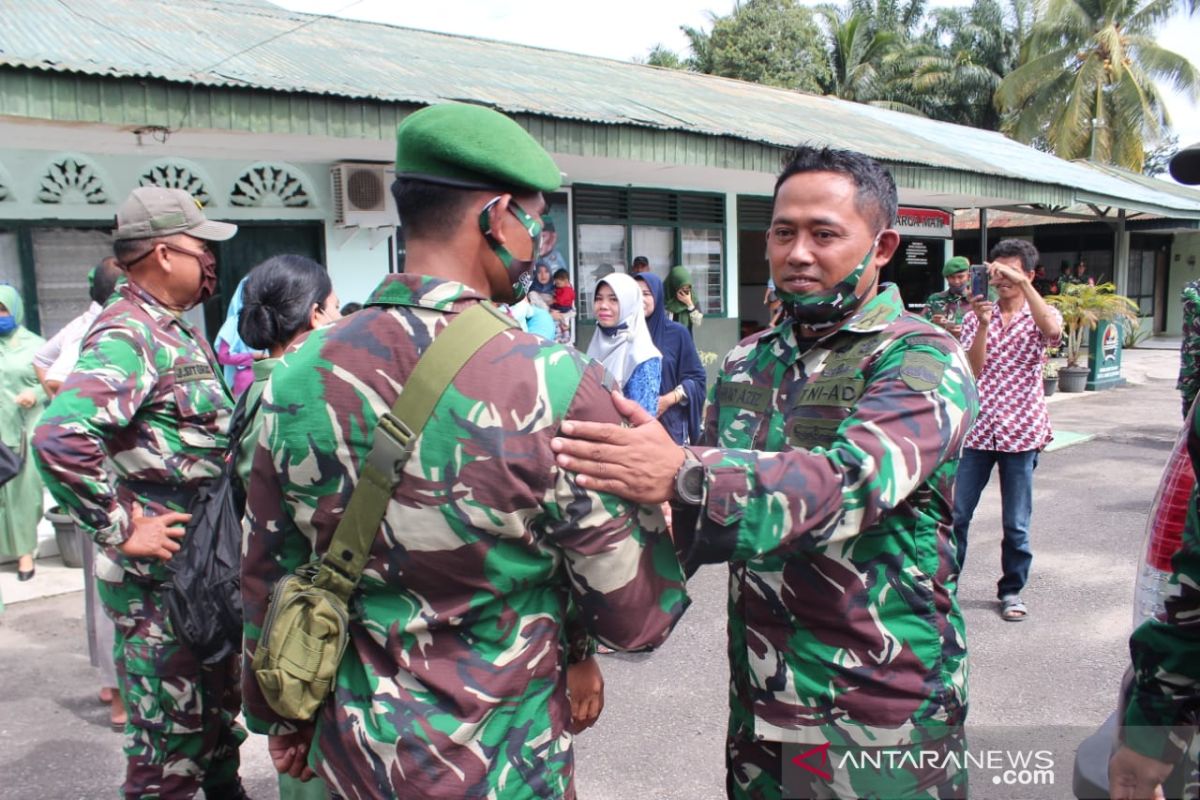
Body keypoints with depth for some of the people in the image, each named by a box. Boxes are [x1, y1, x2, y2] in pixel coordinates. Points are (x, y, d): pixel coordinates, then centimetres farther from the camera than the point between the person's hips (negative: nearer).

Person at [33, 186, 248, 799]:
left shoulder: (175, 333, 12)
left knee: (218, 710, 24)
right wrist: (120, 530, -25)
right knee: (169, 743, 4)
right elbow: (60, 437, -32)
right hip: (160, 575, -9)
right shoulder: (127, 335, -19)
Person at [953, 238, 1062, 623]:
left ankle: (1011, 591, 24)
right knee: (956, 515, 3)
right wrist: (983, 324, -18)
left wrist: (1023, 284, -25)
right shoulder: (977, 314, 6)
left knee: (1016, 523, 7)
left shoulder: (1040, 315, 3)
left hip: (1021, 430, -1)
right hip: (977, 428, 1)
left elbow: (1053, 331, -23)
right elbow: (972, 370, -6)